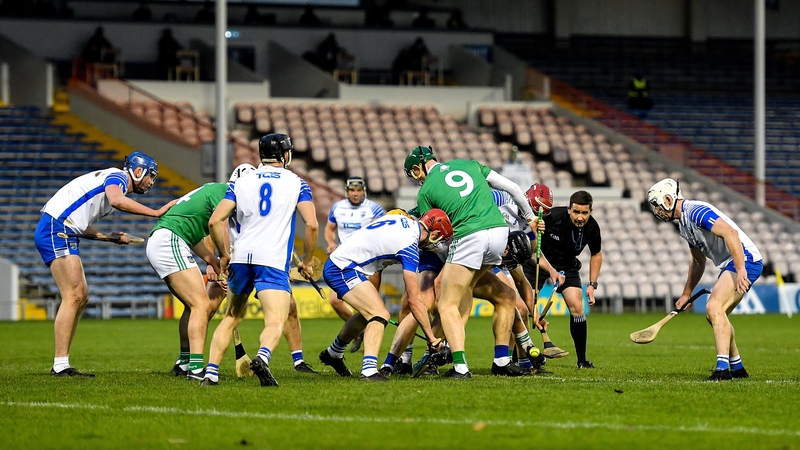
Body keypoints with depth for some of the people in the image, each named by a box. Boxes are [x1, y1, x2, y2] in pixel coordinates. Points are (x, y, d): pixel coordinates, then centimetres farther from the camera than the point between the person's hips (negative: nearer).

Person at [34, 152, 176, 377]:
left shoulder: (113, 180, 24)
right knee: (73, 296, -13)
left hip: (65, 232, 11)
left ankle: (61, 365, 9)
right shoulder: (117, 177, -5)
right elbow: (117, 201, -30)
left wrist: (110, 237, 13)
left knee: (81, 295, 10)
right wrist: (156, 212, -25)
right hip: (56, 229, -11)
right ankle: (60, 365, -15)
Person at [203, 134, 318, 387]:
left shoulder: (242, 183, 15)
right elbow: (312, 225, -3)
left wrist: (224, 255, 18)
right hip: (273, 261, -3)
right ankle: (262, 357, -43)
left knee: (231, 318, 20)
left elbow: (215, 221, 6)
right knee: (276, 323, -12)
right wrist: (306, 262, 9)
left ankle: (211, 371, 10)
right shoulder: (296, 184, 9)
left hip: (241, 257, 3)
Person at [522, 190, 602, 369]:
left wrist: (592, 285, -2)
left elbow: (596, 255, 3)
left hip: (567, 266, 3)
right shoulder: (553, 216, -30)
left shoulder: (592, 228, -16)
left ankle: (582, 360, 0)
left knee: (576, 306, -12)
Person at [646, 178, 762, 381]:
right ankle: (736, 367, 27)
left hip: (745, 259, -11)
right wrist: (686, 294, 35)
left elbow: (730, 233, -29)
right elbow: (698, 262, 31)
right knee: (715, 315, 17)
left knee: (714, 307, -22)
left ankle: (722, 367, -26)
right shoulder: (684, 223, 17)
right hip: (729, 265, 11)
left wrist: (741, 270, -34)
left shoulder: (696, 212, -16)